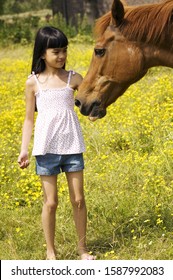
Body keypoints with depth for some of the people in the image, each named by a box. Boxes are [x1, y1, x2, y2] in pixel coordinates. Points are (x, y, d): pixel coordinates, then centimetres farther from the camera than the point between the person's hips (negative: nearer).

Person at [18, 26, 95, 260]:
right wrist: (24, 150, -3)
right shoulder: (33, 82, 0)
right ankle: (51, 252, 15)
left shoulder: (74, 79, 3)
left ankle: (83, 248, 20)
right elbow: (29, 119, 4)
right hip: (46, 148, -1)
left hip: (72, 146, 1)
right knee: (50, 202, 3)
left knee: (78, 199, 5)